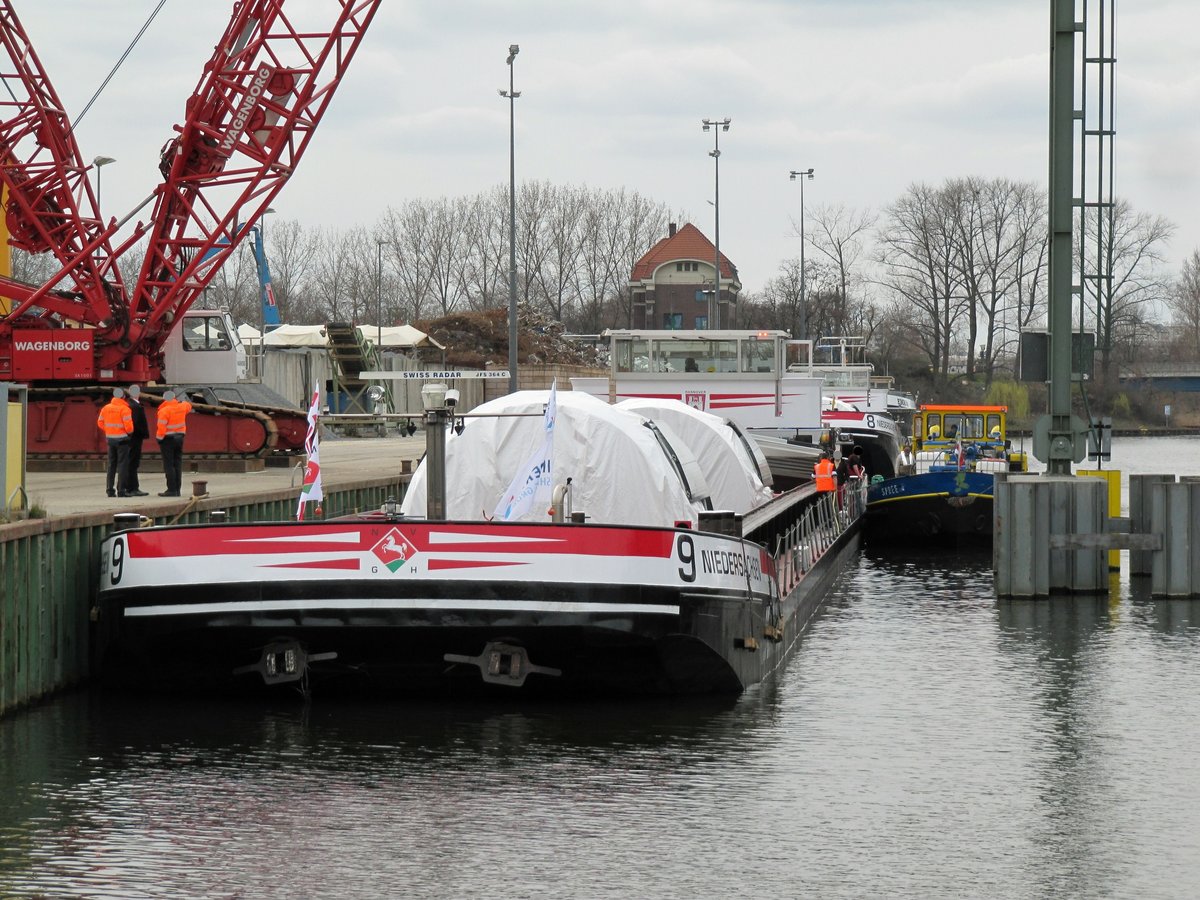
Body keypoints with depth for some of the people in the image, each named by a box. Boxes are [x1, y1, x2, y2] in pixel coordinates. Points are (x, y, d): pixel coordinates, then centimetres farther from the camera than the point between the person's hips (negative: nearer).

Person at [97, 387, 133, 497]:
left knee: (111, 465, 13)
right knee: (123, 464, -2)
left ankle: (110, 489, 12)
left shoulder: (105, 408, 6)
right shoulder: (124, 409, -14)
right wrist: (130, 432, 3)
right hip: (122, 439, -6)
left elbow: (100, 423, 10)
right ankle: (121, 490, -6)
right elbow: (128, 426, -17)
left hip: (110, 438, 6)